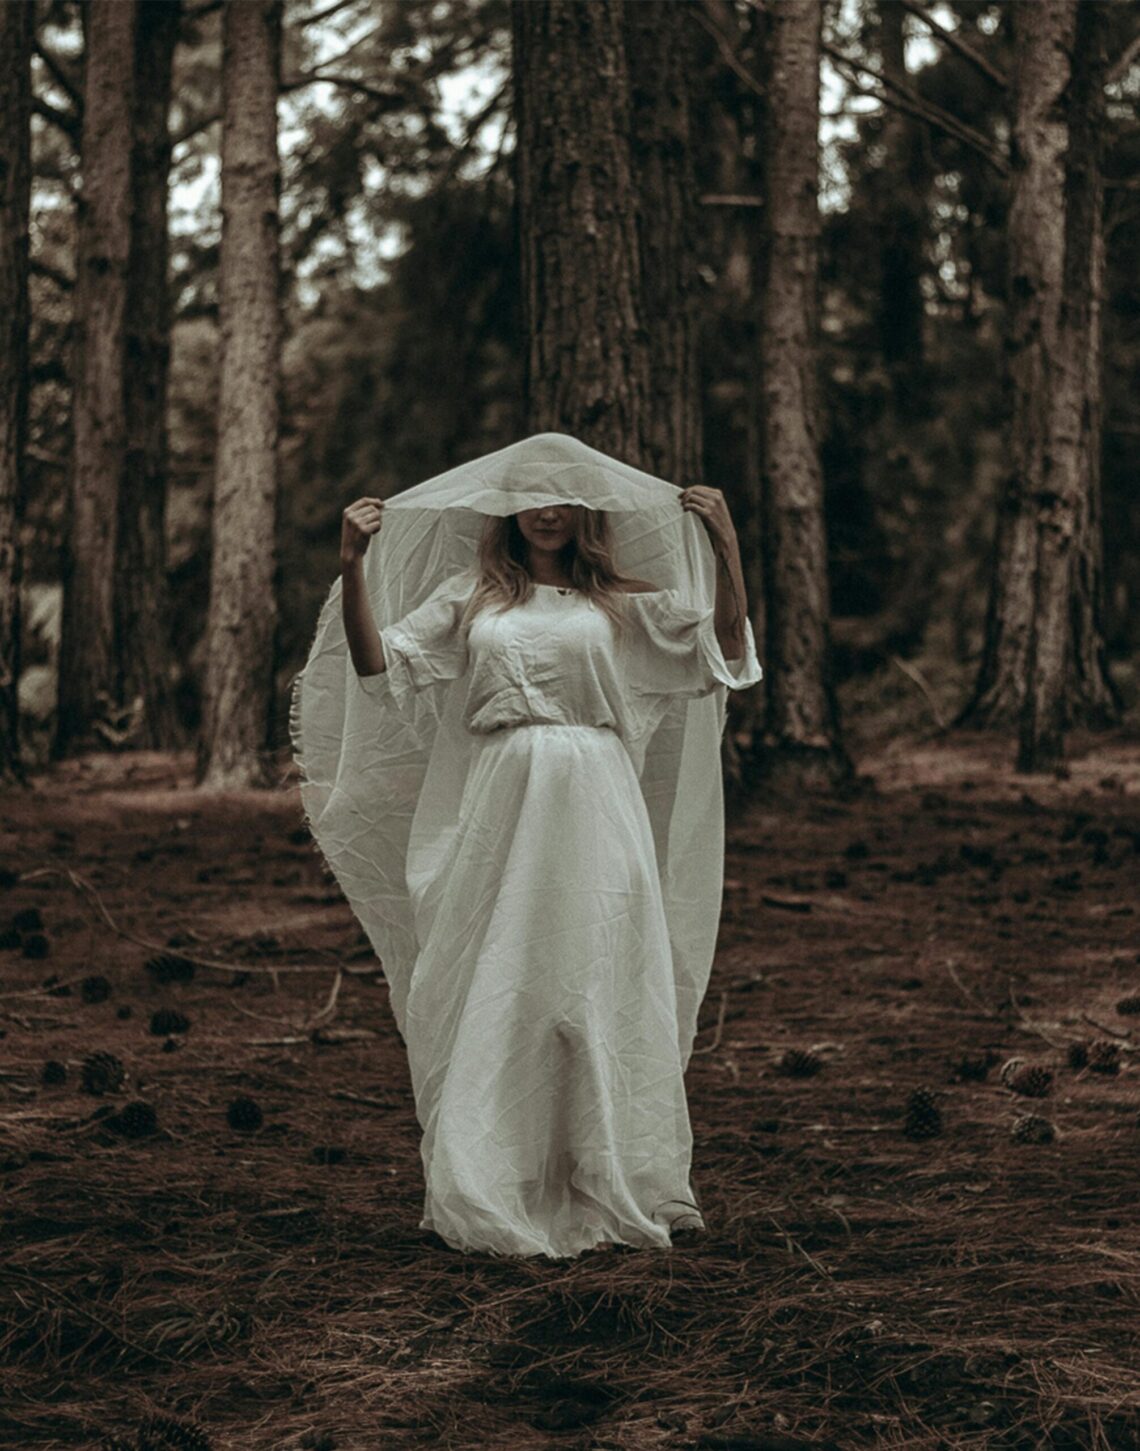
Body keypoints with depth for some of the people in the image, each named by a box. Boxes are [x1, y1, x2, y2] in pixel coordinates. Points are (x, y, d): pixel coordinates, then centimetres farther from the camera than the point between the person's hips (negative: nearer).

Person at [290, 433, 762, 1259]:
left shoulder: (622, 603, 12)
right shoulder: (470, 595, 12)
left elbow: (723, 657, 5)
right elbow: (382, 667, 4)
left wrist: (727, 550, -3)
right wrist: (353, 569, -6)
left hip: (594, 815, 0)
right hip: (497, 814, 0)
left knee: (601, 991, 1)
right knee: (494, 996, 0)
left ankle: (609, 1192, 11)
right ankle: (491, 1194, 7)